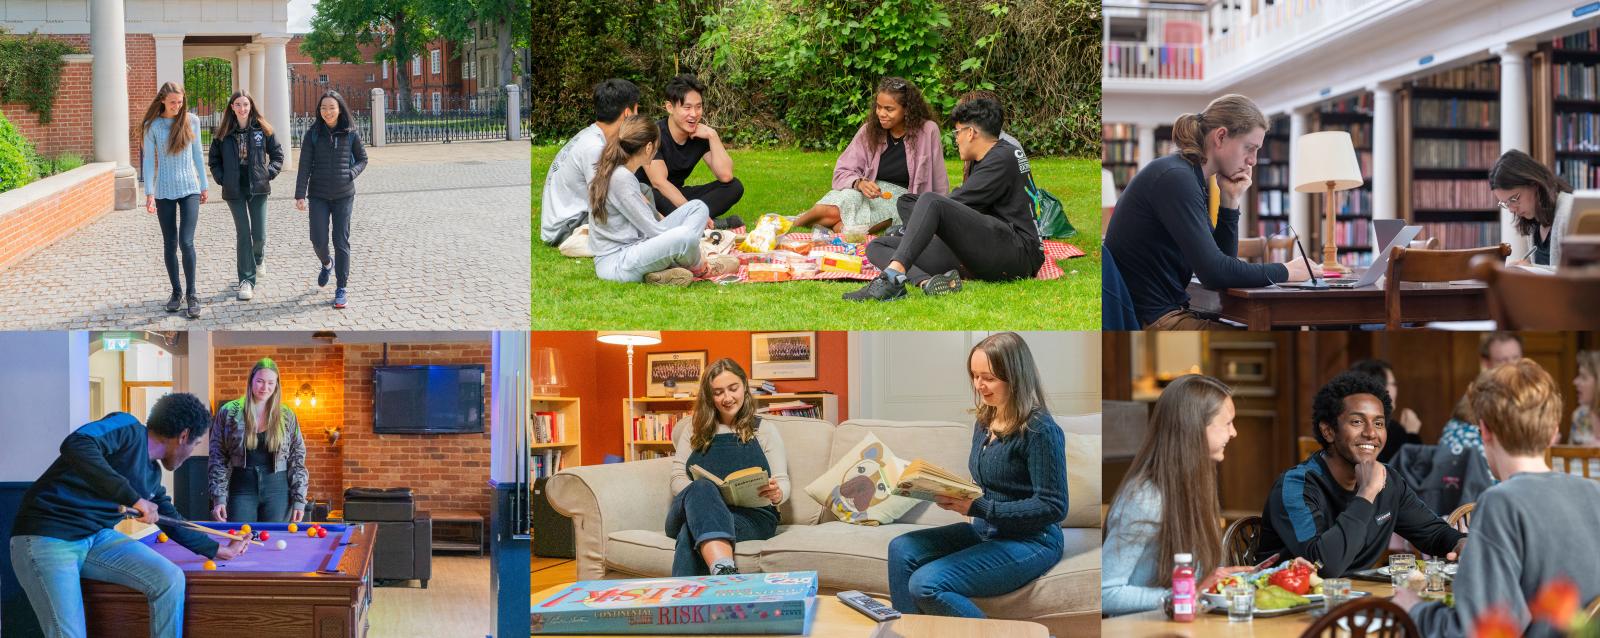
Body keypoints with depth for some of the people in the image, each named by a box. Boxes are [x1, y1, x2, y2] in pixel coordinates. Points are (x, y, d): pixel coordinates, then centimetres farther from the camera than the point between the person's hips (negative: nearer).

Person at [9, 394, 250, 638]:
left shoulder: (152, 475, 14)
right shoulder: (128, 428, -11)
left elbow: (174, 523, 30)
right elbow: (76, 445, -30)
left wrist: (219, 550, 38)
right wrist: (132, 497, -32)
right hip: (46, 537, -8)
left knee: (170, 579, -10)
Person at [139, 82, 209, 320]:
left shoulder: (191, 121, 2)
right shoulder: (153, 126, -2)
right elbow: (148, 160, -2)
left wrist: (204, 185, 13)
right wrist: (149, 193, -7)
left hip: (189, 189, 0)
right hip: (164, 192, 0)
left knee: (186, 242, -11)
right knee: (170, 244, 7)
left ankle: (191, 294, -1)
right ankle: (176, 292, 19)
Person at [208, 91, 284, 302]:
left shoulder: (262, 129, 1)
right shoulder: (223, 133, 2)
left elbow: (277, 154, 9)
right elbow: (214, 160, 10)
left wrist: (269, 173, -3)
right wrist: (222, 179, -2)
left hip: (258, 189, 0)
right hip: (235, 190, 0)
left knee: (259, 235, -1)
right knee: (243, 234, -1)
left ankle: (258, 258, 35)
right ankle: (246, 280, 5)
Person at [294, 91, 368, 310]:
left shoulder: (351, 133, 0)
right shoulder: (313, 133, -1)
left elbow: (362, 159, 12)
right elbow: (304, 166, -3)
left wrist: (351, 174, -7)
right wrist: (300, 195, -9)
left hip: (344, 195, 0)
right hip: (318, 195, 0)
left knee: (341, 241, 0)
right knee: (318, 240, -4)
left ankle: (341, 289, 7)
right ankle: (327, 264, 32)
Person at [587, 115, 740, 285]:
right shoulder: (621, 179, -19)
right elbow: (651, 229, -17)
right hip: (614, 263, -11)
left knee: (698, 207, 7)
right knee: (684, 236, -35)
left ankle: (665, 269, -9)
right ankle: (700, 269, -1)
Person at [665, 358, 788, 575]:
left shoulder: (765, 431, 17)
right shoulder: (694, 430, 22)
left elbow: (782, 482, 9)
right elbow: (678, 478, 11)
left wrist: (777, 494, -18)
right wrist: (701, 492, -13)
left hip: (751, 515, -1)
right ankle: (725, 571, -66)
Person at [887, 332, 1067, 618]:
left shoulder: (1040, 430, -17)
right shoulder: (984, 423, 9)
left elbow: (1054, 507, -19)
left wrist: (978, 508, -22)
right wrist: (951, 494, -3)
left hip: (1030, 541, -9)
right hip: (984, 531, 9)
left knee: (926, 584, -23)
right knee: (901, 549, -7)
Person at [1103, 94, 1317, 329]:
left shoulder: (1188, 177, 14)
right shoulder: (1175, 178, -16)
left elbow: (1223, 262, 15)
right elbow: (1214, 272, -23)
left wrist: (1230, 202, 5)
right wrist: (1284, 272, -12)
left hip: (1167, 311, 10)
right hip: (1150, 322, -10)